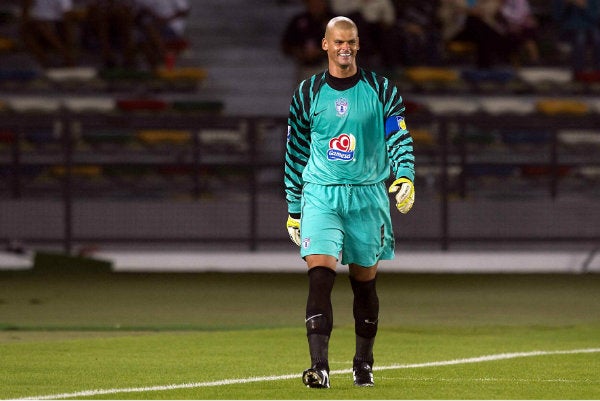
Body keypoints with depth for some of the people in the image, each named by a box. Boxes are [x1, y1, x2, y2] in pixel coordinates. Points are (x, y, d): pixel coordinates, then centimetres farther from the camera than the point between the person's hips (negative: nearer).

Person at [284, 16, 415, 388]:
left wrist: (405, 177, -19)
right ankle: (319, 365, -24)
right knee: (320, 275, -17)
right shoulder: (308, 92, 7)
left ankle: (364, 362, 27)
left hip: (368, 196, 1)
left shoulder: (382, 89, 4)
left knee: (365, 283, 9)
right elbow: (295, 152, 12)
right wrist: (293, 210, 12)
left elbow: (399, 137, 1)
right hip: (320, 194, 0)